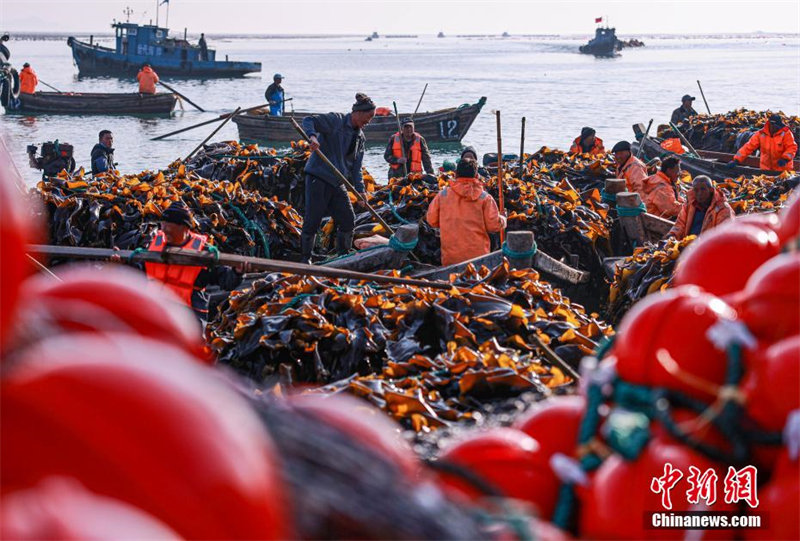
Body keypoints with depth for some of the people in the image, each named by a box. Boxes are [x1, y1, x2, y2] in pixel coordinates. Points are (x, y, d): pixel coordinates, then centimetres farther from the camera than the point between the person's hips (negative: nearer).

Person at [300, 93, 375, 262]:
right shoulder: (336, 120, -8)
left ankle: (343, 257, 22)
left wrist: (360, 190, 1)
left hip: (337, 182, 8)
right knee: (313, 220, -6)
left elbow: (356, 167, 13)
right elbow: (308, 120, -15)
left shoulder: (360, 138, 14)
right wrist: (312, 136, -36)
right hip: (318, 177, -8)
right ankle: (305, 259, 6)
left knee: (348, 220, 7)